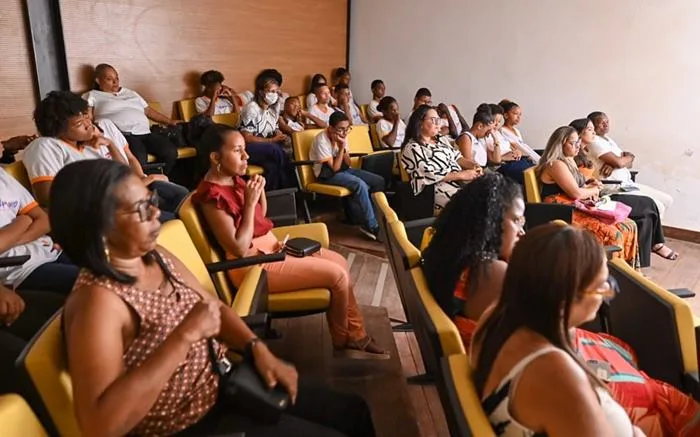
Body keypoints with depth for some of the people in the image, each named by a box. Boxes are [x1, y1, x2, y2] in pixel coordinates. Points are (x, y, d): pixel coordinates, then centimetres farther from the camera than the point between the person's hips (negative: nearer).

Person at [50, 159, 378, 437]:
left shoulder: (157, 257, -1)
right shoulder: (97, 301, -25)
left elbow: (214, 308, 9)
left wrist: (258, 350, -8)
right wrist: (185, 335, -34)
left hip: (225, 384, 7)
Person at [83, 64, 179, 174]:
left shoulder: (130, 93, 31)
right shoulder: (92, 96, 16)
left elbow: (148, 110, 30)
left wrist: (170, 121, 23)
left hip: (145, 133, 5)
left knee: (170, 151, -22)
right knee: (139, 157, -38)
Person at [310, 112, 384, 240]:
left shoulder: (341, 137, 0)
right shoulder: (322, 140, -21)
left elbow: (348, 164, -2)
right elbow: (335, 168, -21)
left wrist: (344, 148, -19)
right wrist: (342, 147, -23)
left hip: (344, 169, 8)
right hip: (327, 173, -8)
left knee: (379, 181, -6)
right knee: (360, 185, -32)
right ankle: (373, 227, -23)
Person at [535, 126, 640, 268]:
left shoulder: (570, 161, 18)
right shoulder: (556, 164, -13)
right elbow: (576, 193, -17)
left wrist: (590, 186, 7)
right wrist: (594, 190, 3)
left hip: (578, 209, 10)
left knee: (629, 226, -2)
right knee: (612, 233, -25)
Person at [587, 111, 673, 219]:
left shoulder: (608, 139, 17)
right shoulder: (595, 142, -12)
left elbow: (629, 164, 12)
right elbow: (619, 162, -21)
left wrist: (613, 165, -12)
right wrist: (629, 156, 3)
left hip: (629, 183, 10)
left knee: (667, 200, 10)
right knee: (657, 207, -16)